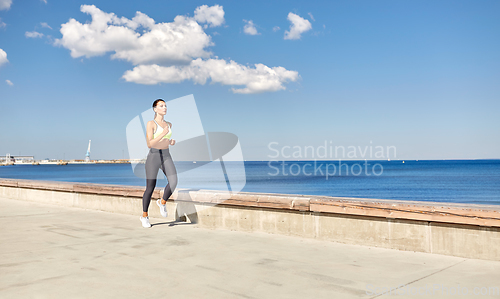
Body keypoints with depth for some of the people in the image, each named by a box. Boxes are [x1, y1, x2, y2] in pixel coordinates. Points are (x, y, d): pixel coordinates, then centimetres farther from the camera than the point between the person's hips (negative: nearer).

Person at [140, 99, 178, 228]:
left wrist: (171, 141, 7)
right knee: (150, 188, 0)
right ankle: (144, 216, 21)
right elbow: (149, 144, -15)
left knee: (173, 182, -20)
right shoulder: (151, 123, -7)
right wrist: (163, 134, -24)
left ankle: (162, 202, 8)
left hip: (166, 157, 5)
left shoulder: (169, 124, 13)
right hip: (153, 157, -5)